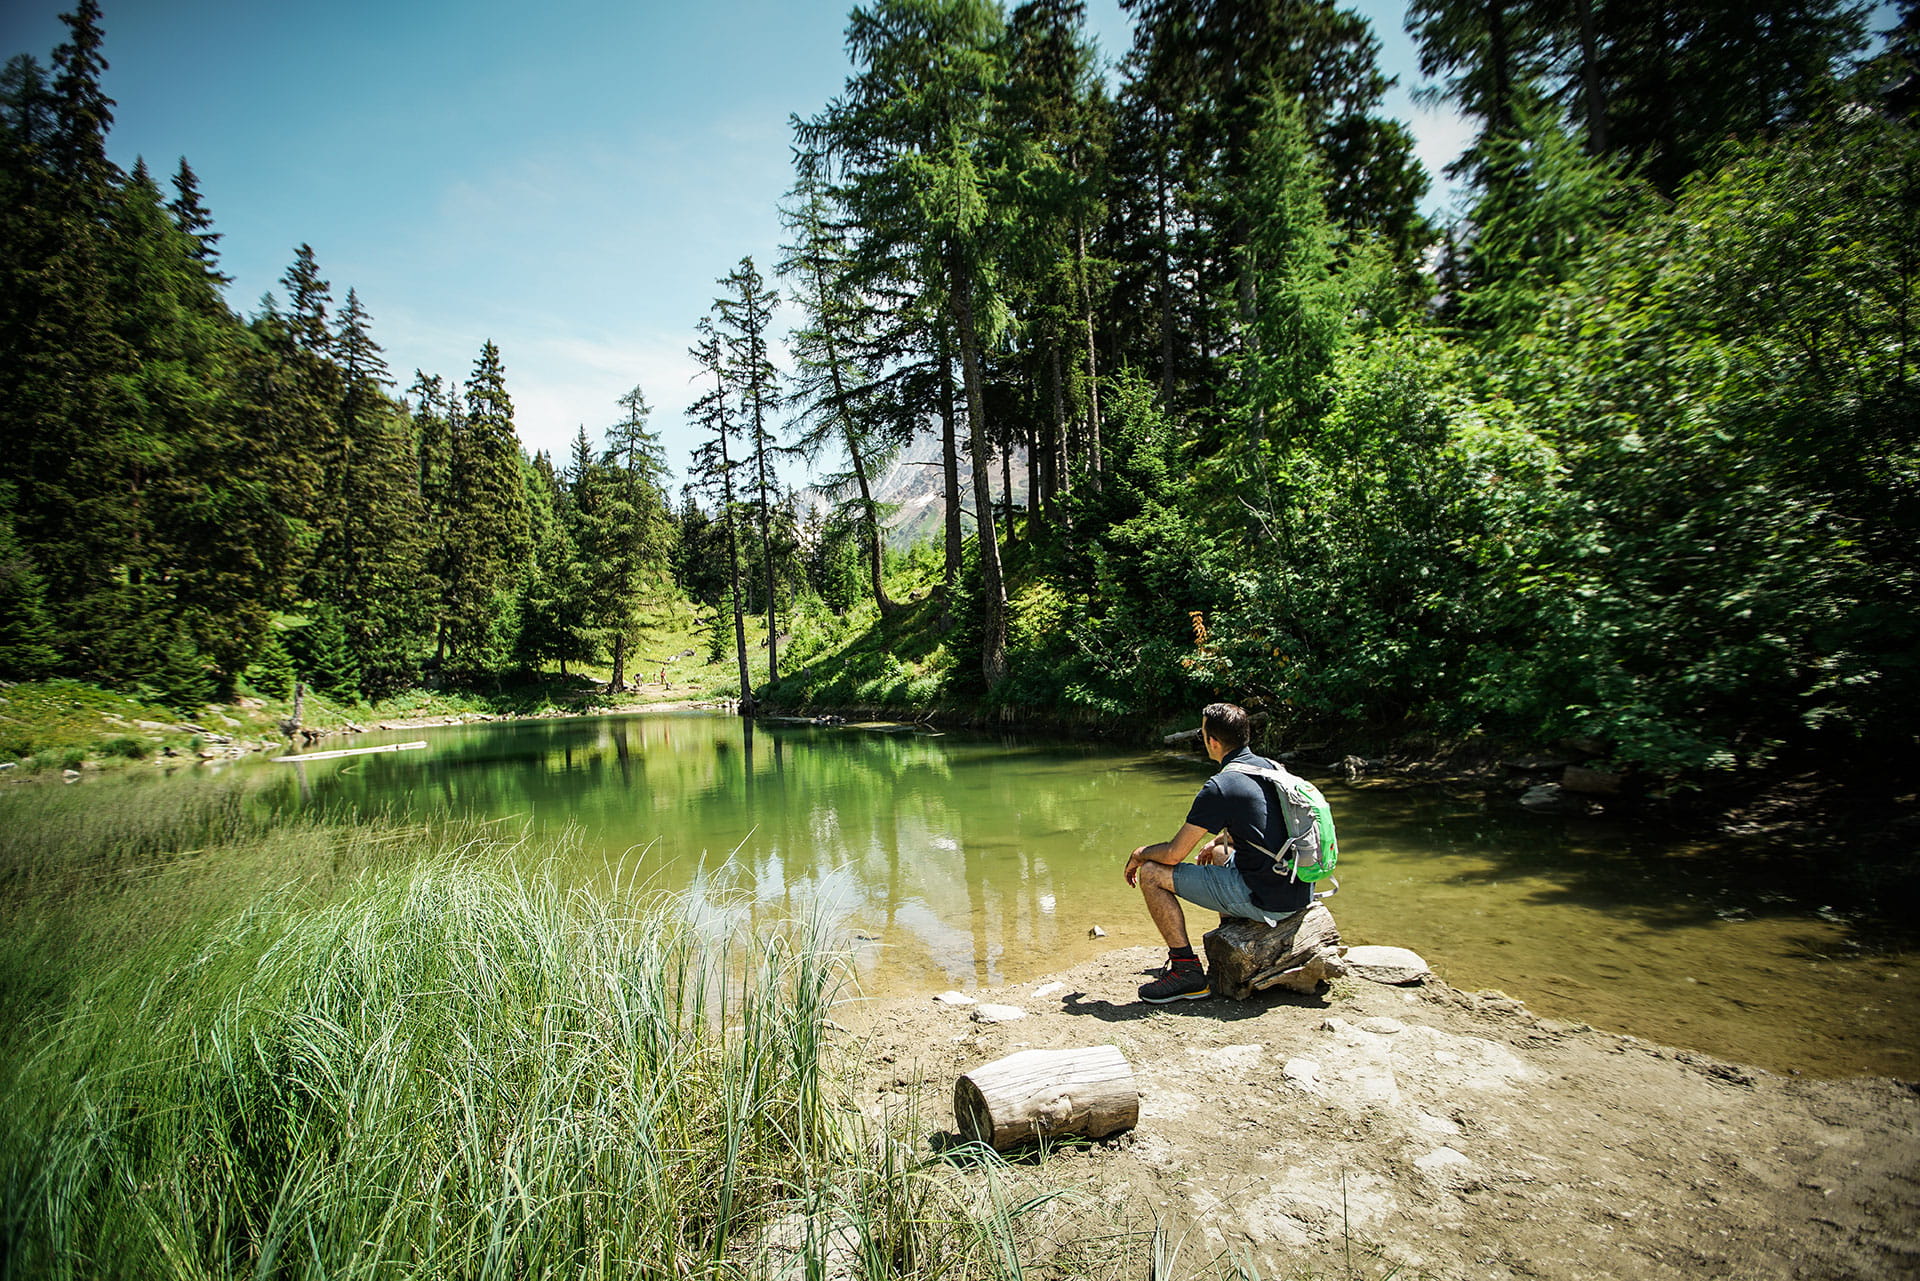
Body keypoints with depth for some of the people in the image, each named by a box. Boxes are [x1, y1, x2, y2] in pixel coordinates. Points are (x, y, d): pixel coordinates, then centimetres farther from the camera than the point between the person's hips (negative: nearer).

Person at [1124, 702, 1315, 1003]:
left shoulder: (1220, 787, -18)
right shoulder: (1271, 767, 7)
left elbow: (1173, 854, -13)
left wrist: (1139, 854, 5)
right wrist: (1217, 841, 26)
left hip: (1265, 900, -9)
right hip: (1301, 892, 9)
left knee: (1152, 873, -4)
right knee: (1220, 852, 36)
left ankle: (1187, 971, 1)